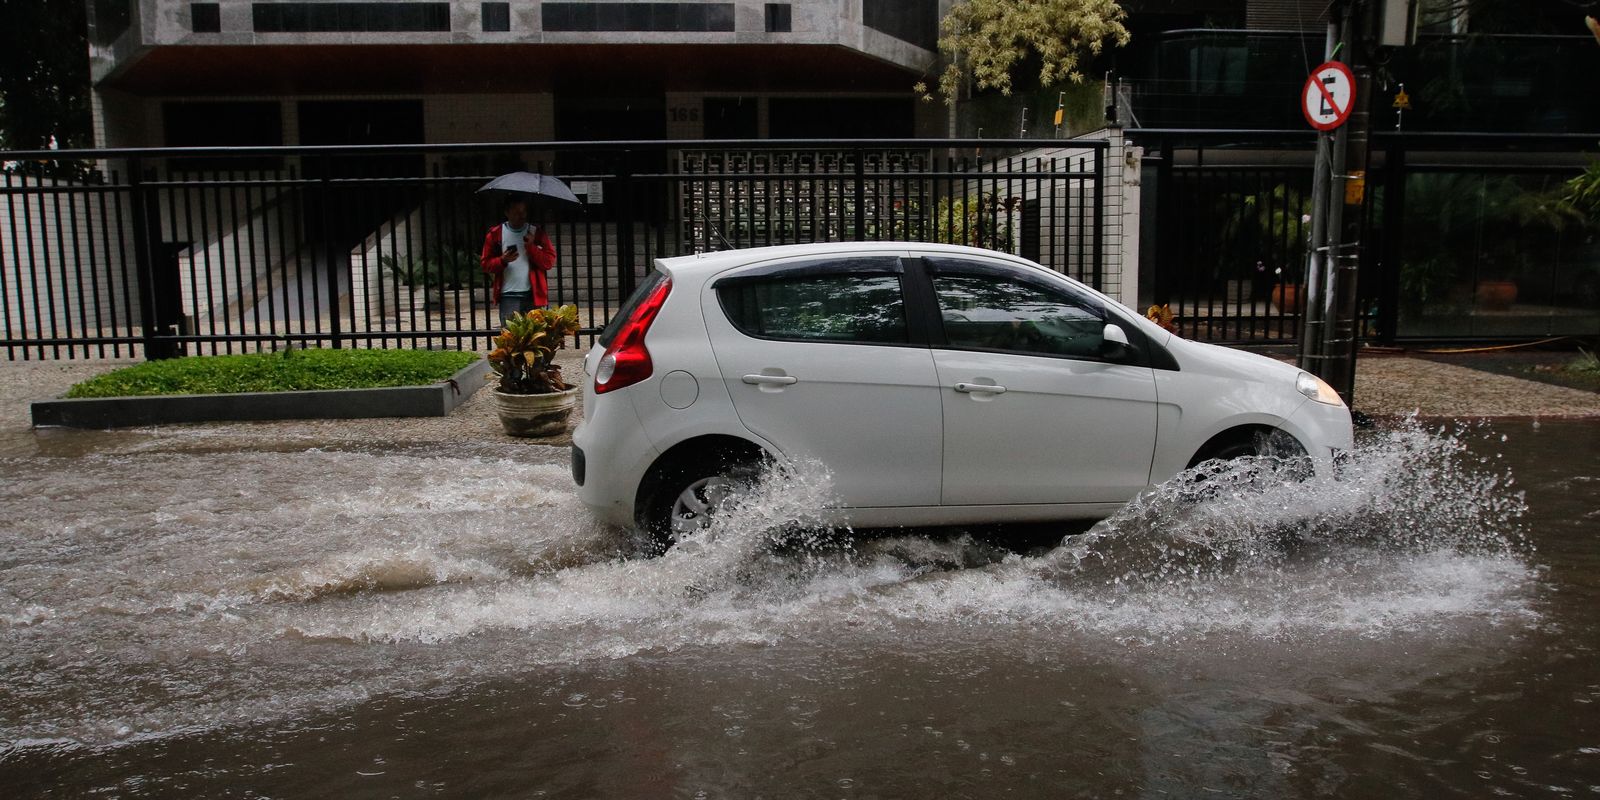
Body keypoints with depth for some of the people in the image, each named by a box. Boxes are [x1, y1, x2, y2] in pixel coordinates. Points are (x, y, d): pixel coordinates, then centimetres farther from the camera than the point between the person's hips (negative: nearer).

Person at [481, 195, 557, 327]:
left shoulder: (536, 232, 8)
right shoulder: (495, 234, 7)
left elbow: (549, 262, 3)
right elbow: (485, 264, 7)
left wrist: (532, 247, -11)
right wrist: (503, 260, -11)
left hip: (533, 295, 1)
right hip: (508, 296, 0)